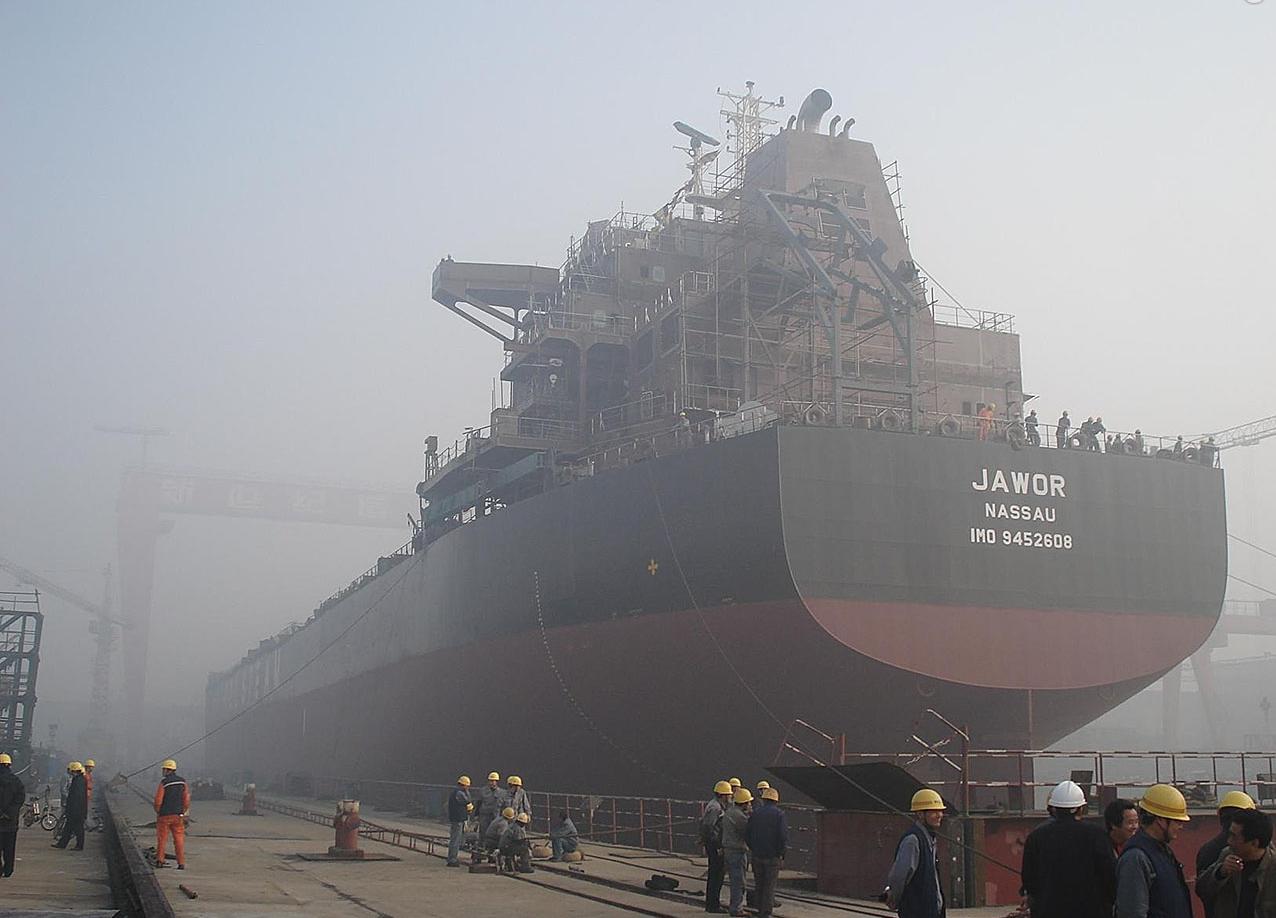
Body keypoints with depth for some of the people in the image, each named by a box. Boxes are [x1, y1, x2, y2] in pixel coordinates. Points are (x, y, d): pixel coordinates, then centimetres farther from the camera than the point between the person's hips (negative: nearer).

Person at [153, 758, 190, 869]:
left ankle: (159, 860, 14)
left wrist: (158, 812, 7)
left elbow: (158, 800, -10)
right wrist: (184, 812, 12)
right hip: (178, 815, 3)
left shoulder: (163, 782, -9)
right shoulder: (183, 781, 2)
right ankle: (181, 863, 0)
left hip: (164, 815, -3)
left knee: (162, 838, 11)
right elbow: (186, 799, 1)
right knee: (179, 839, 4)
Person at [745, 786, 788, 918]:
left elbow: (747, 834, 4)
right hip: (773, 856, -3)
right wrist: (782, 854, -4)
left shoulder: (755, 813, 3)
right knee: (770, 885, 3)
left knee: (759, 884, 14)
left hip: (757, 856, 3)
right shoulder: (779, 814, -8)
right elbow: (784, 836, -14)